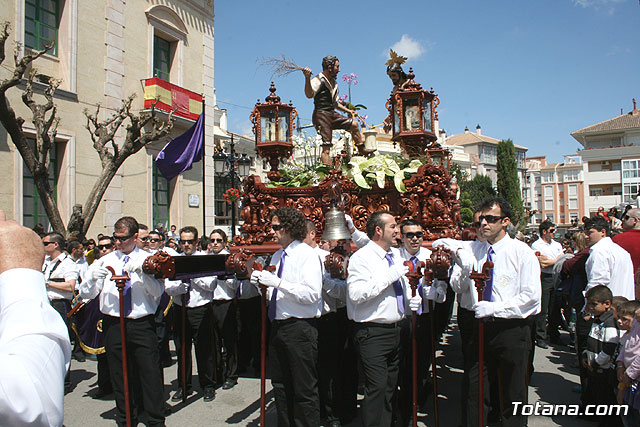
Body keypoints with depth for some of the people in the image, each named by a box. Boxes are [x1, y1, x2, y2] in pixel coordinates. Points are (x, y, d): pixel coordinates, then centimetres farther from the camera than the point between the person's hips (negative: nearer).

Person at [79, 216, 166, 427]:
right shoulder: (105, 260, 8)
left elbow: (159, 291, -9)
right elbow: (85, 294, 4)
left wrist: (141, 272, -24)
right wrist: (93, 277, -16)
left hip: (142, 324, -2)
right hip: (113, 324, 2)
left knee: (150, 372, -2)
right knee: (119, 374, 10)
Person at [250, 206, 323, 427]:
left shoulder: (307, 254, -11)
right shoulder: (277, 256, 13)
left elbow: (312, 295, -21)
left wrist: (278, 282, -23)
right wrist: (262, 283, 1)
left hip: (300, 327, -8)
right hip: (278, 325, 8)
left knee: (304, 389, 1)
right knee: (280, 386, 18)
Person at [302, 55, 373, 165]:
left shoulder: (334, 83, 22)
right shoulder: (318, 80, -7)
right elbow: (309, 95, -27)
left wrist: (348, 111, 26)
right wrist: (307, 78, -40)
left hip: (332, 115, 9)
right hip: (321, 115, -9)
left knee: (354, 124, 13)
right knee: (326, 147, -14)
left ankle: (362, 149, 29)